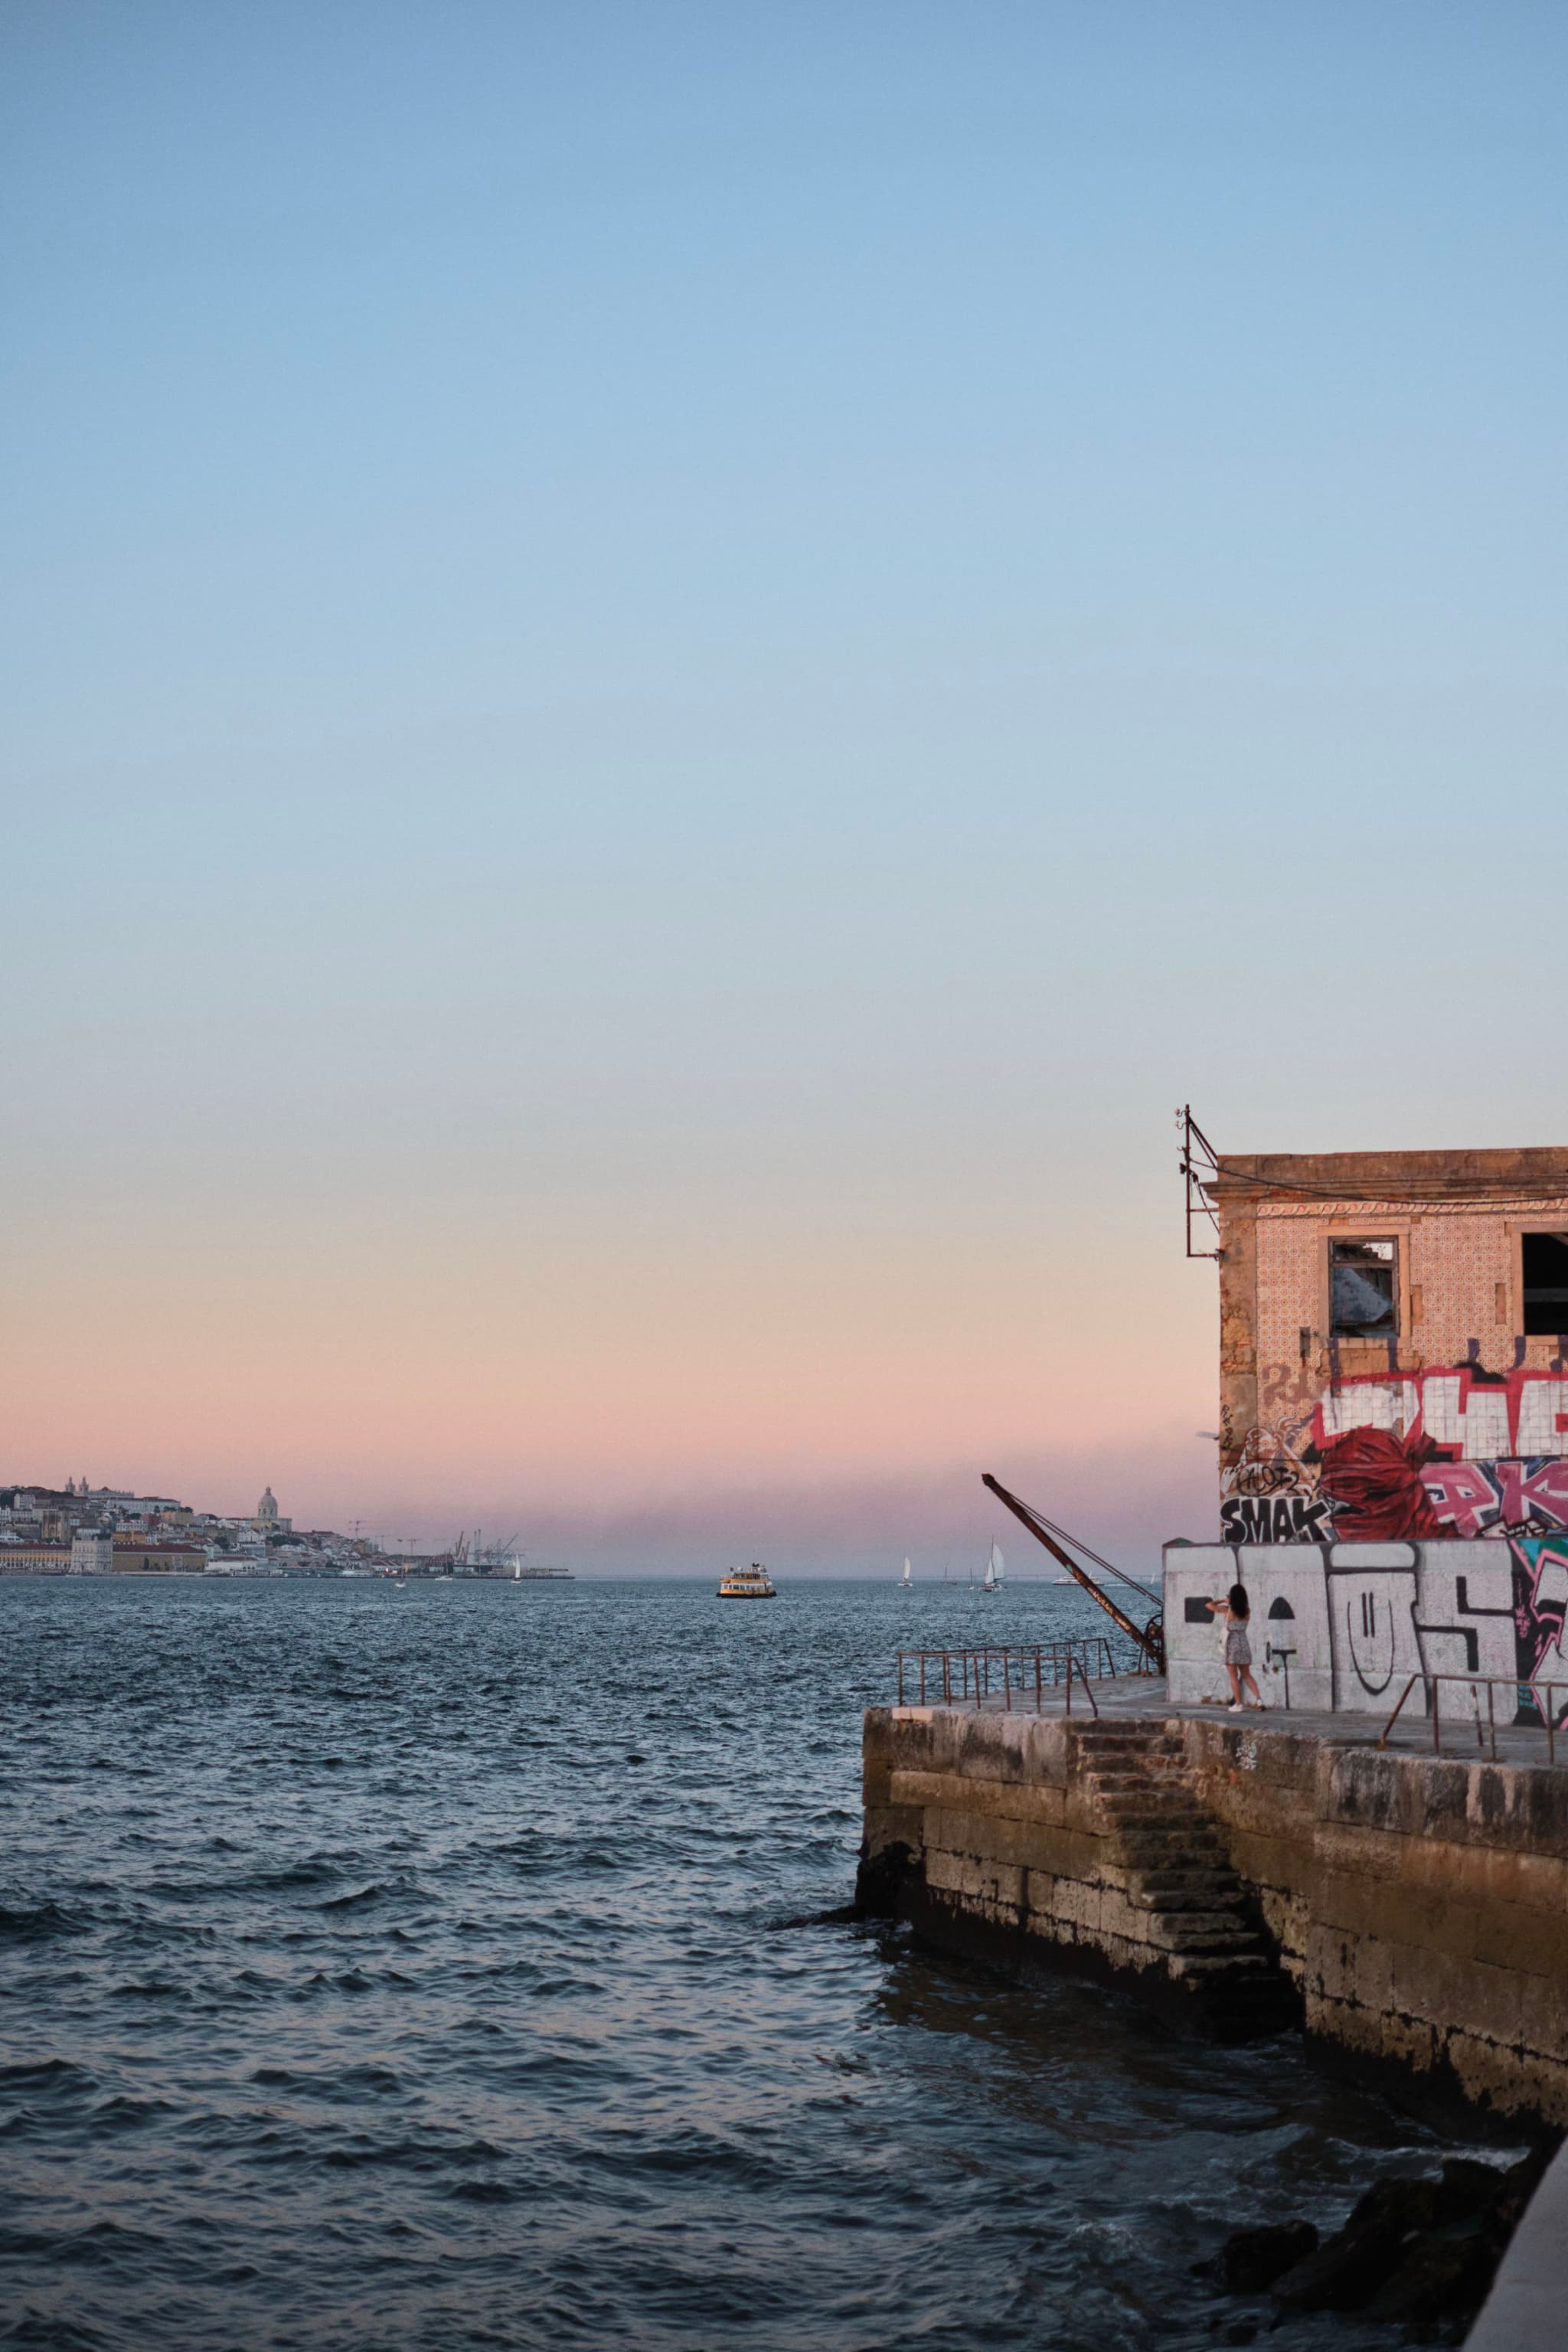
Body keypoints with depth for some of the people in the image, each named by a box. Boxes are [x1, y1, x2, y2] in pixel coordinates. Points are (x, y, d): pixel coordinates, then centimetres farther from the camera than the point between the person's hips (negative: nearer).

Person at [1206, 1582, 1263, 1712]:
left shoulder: (1228, 1610, -10)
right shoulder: (1247, 1611, 1)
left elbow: (1210, 1605, 0)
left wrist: (1222, 1600, 9)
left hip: (1232, 1645, -4)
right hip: (1244, 1644, 4)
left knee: (1233, 1676, 3)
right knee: (1247, 1675, 14)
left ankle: (1238, 1704, 2)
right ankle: (1259, 1699, 1)